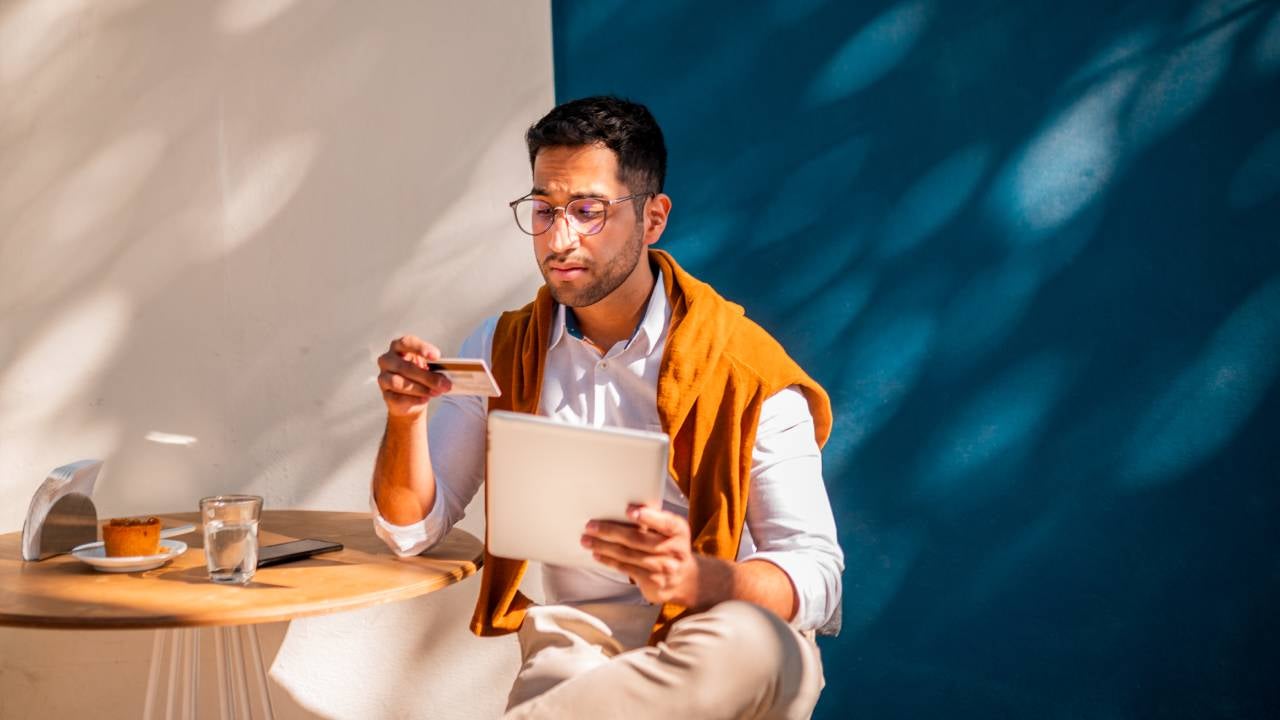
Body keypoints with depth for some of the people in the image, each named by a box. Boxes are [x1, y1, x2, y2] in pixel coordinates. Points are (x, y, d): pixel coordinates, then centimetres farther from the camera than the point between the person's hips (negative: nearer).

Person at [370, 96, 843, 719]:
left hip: (720, 639, 1)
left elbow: (817, 576, -10)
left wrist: (693, 579, -31)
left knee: (754, 646, -38)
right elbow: (412, 530, 8)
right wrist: (405, 415, -13)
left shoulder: (745, 371, -6)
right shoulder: (502, 351, 8)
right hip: (576, 644, 0)